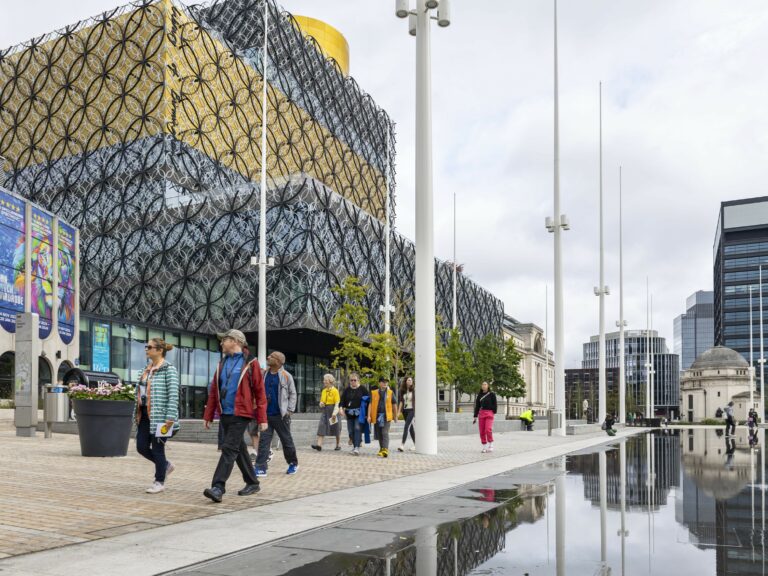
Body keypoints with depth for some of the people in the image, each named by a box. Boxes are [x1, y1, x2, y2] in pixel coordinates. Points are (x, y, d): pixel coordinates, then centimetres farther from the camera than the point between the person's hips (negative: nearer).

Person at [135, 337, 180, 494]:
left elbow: (173, 394, -16)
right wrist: (137, 412, 19)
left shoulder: (169, 369, -10)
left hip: (159, 415, -8)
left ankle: (159, 482, 15)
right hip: (145, 414, 8)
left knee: (157, 448, 0)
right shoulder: (147, 369, 14)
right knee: (141, 446, 7)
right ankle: (165, 465, 30)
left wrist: (170, 417, -21)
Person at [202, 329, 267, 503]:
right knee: (239, 450, 14)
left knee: (229, 449, -13)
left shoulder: (250, 363, -5)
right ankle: (252, 483, 26)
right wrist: (208, 416, 12)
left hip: (241, 415, -7)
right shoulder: (222, 364, 14)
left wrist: (262, 418, -10)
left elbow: (260, 392, -7)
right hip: (225, 415, 7)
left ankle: (218, 488, -16)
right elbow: (213, 391, 15)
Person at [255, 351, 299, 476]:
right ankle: (261, 468, -3)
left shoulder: (286, 375, -6)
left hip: (280, 415, -4)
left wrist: (290, 410, -9)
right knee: (263, 440, -3)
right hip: (266, 414, 4)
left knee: (287, 440, 8)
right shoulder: (265, 374, 6)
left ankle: (293, 463, 26)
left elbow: (292, 394, -3)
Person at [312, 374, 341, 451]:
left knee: (336, 429, 6)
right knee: (321, 427, -9)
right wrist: (321, 403, -1)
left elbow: (337, 403, -13)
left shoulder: (335, 391, -8)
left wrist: (335, 412, -23)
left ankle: (338, 445, 21)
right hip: (324, 411, 6)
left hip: (332, 410, -6)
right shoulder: (324, 391, 11)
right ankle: (319, 445, -15)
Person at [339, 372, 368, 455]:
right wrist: (341, 408, -13)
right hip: (349, 414, 4)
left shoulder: (363, 389, 1)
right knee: (351, 431, 5)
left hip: (359, 414, -4)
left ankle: (357, 447, -19)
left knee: (357, 429, -15)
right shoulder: (346, 390, 9)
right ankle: (354, 445, 22)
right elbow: (342, 400, 6)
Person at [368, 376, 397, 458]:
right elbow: (370, 404, 6)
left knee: (385, 433, -13)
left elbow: (394, 405, 11)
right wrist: (369, 416, -2)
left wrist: (395, 416, 11)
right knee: (379, 434, 10)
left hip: (386, 416, -2)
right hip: (377, 416, 2)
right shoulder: (374, 393, 8)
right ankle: (381, 449, 24)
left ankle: (385, 450, -19)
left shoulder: (391, 393, 7)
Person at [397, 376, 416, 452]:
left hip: (411, 410, -5)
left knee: (406, 427, -16)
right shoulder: (403, 391, 8)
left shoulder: (414, 390, -5)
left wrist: (416, 411, -10)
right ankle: (415, 444, 21)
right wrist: (399, 411, 3)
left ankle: (402, 445, -21)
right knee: (410, 428, 12)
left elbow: (416, 401, -5)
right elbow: (401, 401, 10)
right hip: (405, 410, 5)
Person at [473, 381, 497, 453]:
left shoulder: (492, 394, 3)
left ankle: (491, 445, 0)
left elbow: (494, 404, 0)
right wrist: (475, 417, 11)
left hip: (489, 413, -4)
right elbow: (477, 406, 14)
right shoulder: (479, 395, 13)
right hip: (481, 413, 4)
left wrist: (494, 413, -8)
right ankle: (484, 447, 10)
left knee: (488, 429, -16)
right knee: (482, 431, 1)